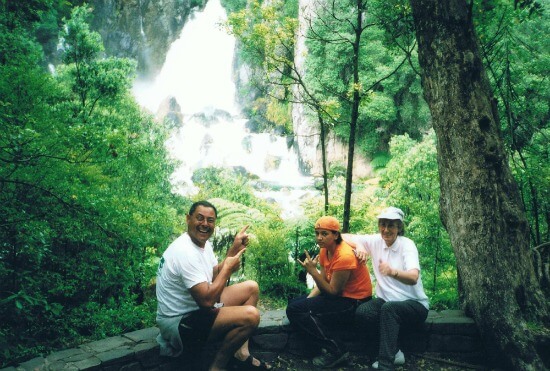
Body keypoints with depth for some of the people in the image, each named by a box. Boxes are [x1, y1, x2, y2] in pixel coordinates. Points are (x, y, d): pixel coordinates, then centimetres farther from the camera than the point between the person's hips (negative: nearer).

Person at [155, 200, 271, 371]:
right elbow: (207, 300, -30)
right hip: (179, 323, -11)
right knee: (250, 315, -25)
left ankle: (241, 354, 8)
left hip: (196, 307, 11)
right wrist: (228, 267, -16)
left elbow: (215, 275, 11)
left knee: (251, 288, 11)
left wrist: (235, 248, 0)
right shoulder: (185, 252, -26)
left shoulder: (204, 243, 5)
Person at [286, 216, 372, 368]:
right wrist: (307, 299, -8)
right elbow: (323, 282, 6)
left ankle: (336, 350, -8)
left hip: (354, 303, -10)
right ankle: (328, 345, 1)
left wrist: (312, 271, -27)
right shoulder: (324, 250, 3)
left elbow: (333, 291, -21)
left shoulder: (344, 256, -24)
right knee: (293, 303, 6)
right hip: (338, 295, 10)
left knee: (295, 310, -17)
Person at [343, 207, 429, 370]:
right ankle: (394, 352, -6)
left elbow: (413, 278, -32)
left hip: (414, 304, -4)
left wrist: (393, 272, -53)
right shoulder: (375, 241, -2)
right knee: (361, 313, -25)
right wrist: (358, 245, -23)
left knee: (389, 308, -36)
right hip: (386, 300, 4)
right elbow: (345, 237, -1)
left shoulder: (407, 245, -15)